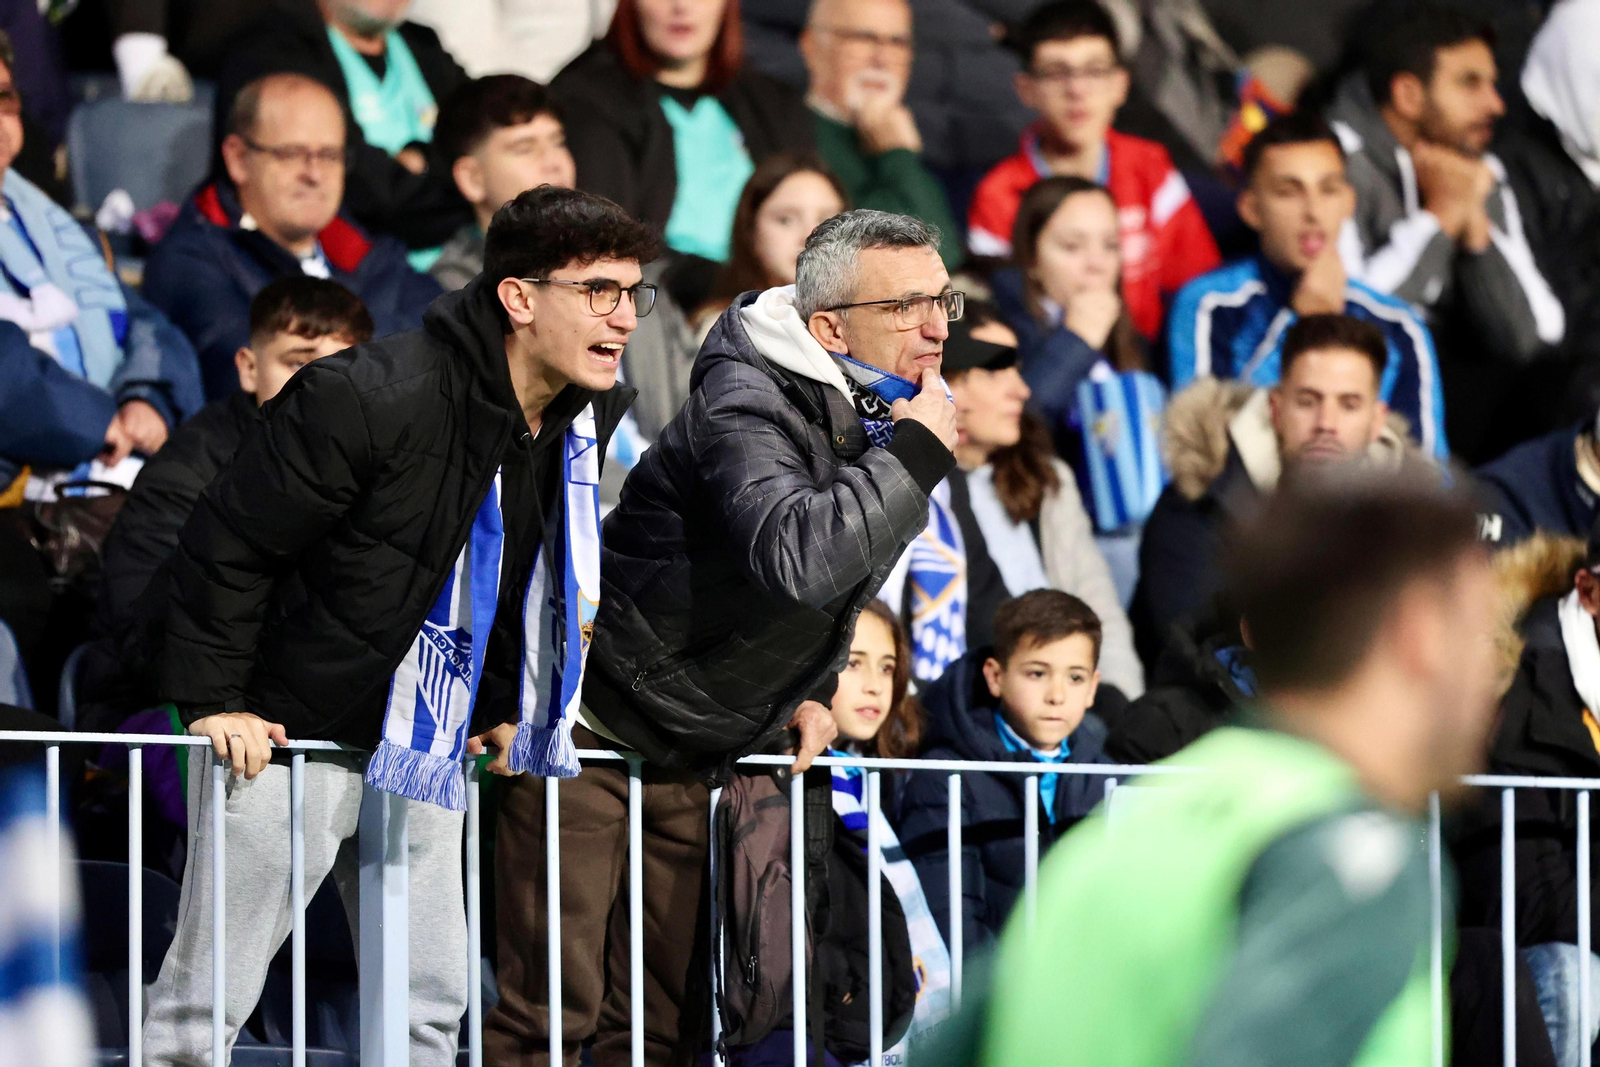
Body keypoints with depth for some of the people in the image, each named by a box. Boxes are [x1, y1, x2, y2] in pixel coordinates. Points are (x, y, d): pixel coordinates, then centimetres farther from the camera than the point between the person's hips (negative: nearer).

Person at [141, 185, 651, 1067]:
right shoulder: (371, 397, -23)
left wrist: (499, 707, 17)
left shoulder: (588, 417, 2)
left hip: (426, 754, 7)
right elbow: (226, 542, -17)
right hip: (285, 733, -7)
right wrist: (211, 700, -16)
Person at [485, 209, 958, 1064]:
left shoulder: (882, 417, 4)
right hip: (591, 728, -8)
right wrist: (915, 455, -32)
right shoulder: (743, 407, -23)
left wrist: (808, 694, 6)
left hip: (697, 760, 8)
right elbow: (797, 558, -43)